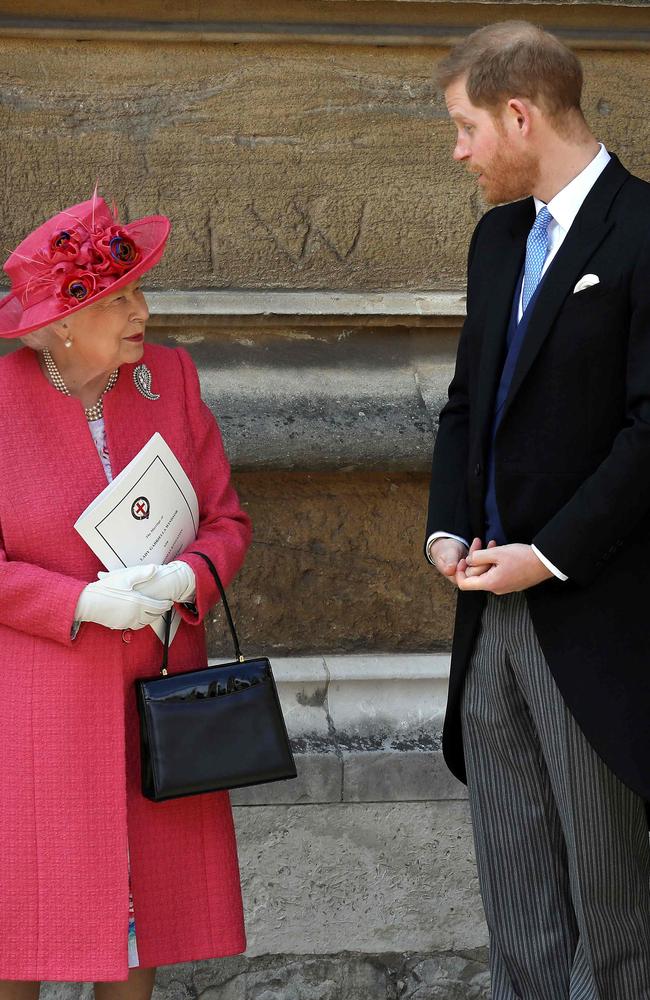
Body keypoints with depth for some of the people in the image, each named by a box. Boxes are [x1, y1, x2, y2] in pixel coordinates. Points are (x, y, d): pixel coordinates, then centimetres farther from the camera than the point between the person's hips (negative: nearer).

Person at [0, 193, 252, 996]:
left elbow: (227, 520, 5)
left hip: (154, 688, 4)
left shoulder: (168, 377, 2)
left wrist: (185, 580, -16)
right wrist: (83, 603, -20)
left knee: (145, 895, 8)